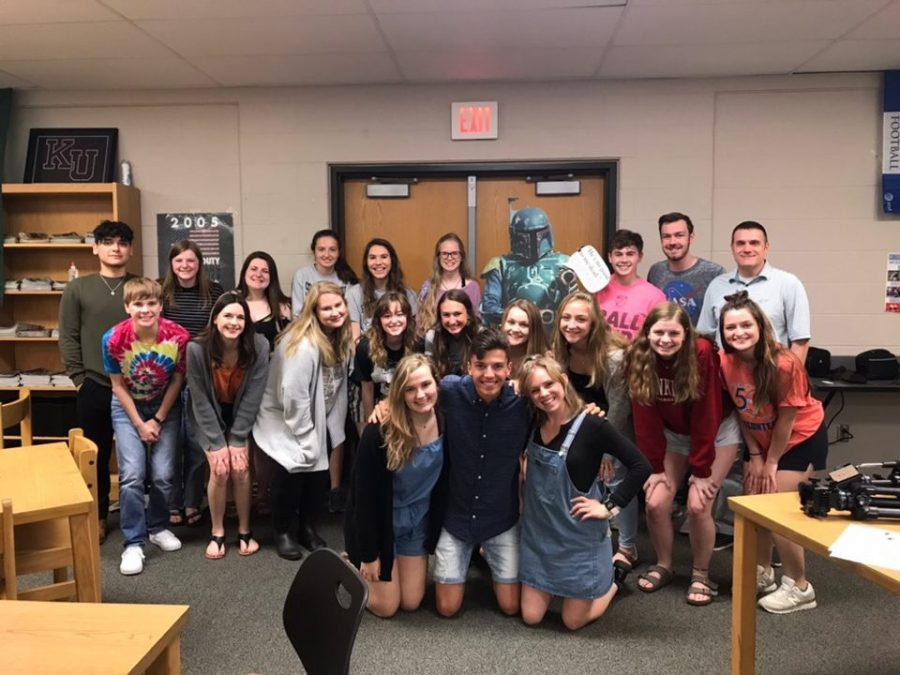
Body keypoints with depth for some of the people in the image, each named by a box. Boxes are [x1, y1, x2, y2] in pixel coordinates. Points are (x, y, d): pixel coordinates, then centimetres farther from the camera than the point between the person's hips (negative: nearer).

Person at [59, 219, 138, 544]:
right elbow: (68, 337, 3)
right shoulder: (77, 288, 4)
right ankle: (98, 516, 25)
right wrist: (79, 378, -3)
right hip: (94, 387, 0)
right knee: (97, 455, 10)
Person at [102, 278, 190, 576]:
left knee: (163, 474, -3)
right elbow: (118, 386, -10)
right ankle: (133, 542, 0)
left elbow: (177, 380, -9)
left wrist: (158, 420, -9)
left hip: (166, 405, 1)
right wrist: (139, 424, -12)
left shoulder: (178, 336, -23)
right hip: (128, 407, 0)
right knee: (132, 474, -10)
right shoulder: (113, 339, -23)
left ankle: (158, 527, 22)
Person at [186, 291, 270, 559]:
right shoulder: (197, 348, -25)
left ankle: (244, 531, 9)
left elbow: (252, 397, -17)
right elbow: (201, 401, -18)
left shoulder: (259, 346, -24)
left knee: (240, 469, -12)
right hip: (210, 417, -1)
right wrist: (217, 443, -18)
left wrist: (237, 440, -16)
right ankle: (217, 533, 8)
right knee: (220, 471, -13)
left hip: (241, 415, 1)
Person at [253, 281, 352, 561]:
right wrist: (306, 437, -19)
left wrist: (332, 426, 4)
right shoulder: (302, 345, -29)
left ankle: (308, 528, 26)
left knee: (319, 472, 5)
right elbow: (293, 396, -26)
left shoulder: (340, 338, -4)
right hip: (285, 420, -7)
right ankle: (283, 532, 11)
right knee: (291, 472, -11)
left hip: (319, 419, 7)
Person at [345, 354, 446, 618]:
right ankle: (353, 565, 32)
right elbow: (364, 494, -19)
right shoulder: (380, 431, -28)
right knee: (385, 607, 7)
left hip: (419, 522, 4)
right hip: (379, 522, -4)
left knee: (411, 603, 14)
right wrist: (369, 554, -14)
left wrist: (437, 531, -3)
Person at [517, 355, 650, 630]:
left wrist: (610, 507, -17)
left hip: (579, 534, -5)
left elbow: (640, 467, -17)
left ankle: (614, 574, 34)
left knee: (573, 621, 10)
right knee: (531, 617, 11)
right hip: (538, 531, 5)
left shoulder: (592, 426, -19)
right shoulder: (534, 425, -3)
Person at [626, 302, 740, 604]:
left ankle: (701, 574, 11)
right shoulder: (639, 358, -20)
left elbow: (706, 416, -25)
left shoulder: (703, 354, -29)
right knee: (656, 503, -6)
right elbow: (645, 418, -14)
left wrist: (701, 471, -21)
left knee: (698, 506, -13)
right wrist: (655, 466, -13)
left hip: (717, 431, -3)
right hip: (673, 433, 3)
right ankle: (663, 565, 19)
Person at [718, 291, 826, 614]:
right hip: (761, 439, 5)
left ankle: (799, 587, 10)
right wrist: (755, 456, -3)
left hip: (802, 438, -5)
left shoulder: (784, 363, -31)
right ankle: (762, 573, 28)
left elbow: (786, 419, -21)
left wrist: (771, 463, -12)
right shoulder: (726, 362, -17)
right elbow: (742, 411, -4)